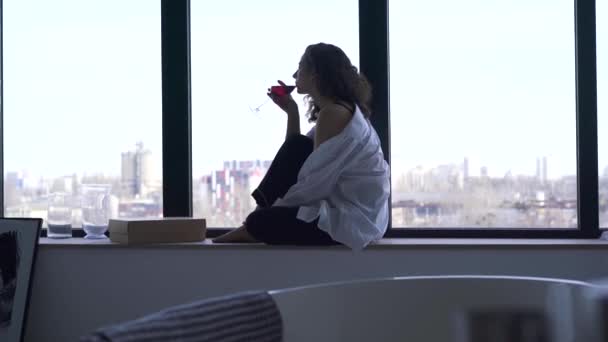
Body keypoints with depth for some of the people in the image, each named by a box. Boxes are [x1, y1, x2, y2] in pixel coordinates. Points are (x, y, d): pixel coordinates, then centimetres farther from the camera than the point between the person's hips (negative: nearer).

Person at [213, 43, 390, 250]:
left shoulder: (334, 113, -18)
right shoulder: (338, 108, 14)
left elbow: (315, 184, -21)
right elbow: (295, 156, 17)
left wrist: (276, 204, -8)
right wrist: (291, 112, 8)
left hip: (351, 222, -9)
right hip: (344, 209, 9)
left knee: (260, 222, -9)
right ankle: (253, 230, 9)